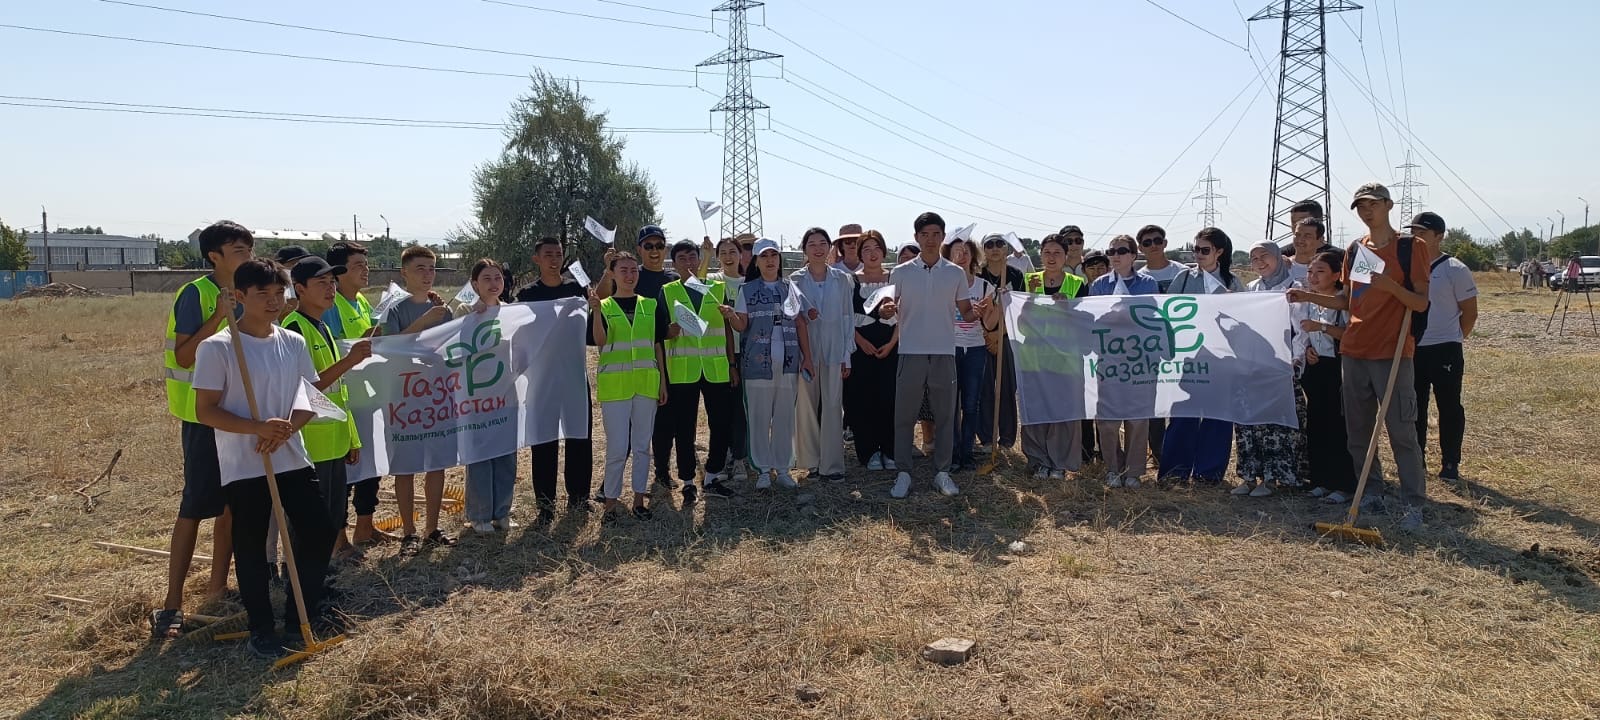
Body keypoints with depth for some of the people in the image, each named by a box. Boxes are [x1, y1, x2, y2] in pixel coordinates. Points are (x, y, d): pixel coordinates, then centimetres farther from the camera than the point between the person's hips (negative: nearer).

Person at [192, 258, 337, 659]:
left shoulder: (294, 343, 6)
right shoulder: (217, 348, -9)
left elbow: (310, 399, 7)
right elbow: (205, 411, -10)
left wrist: (286, 429, -13)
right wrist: (259, 427, -23)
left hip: (293, 459, 5)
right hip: (243, 467, -5)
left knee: (320, 532, 6)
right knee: (251, 549, 5)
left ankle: (301, 612, 25)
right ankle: (261, 629, 20)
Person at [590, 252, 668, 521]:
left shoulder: (650, 306, 9)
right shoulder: (603, 306, 0)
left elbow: (658, 346, 12)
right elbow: (599, 340, -16)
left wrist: (663, 381, 8)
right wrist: (596, 310, -30)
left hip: (646, 384, 3)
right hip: (614, 385, -3)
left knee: (642, 446, 9)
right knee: (617, 448, -2)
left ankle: (639, 499, 19)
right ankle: (611, 501, 12)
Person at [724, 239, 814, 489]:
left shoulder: (789, 288, 10)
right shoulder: (747, 289, 4)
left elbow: (800, 324, 11)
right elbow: (741, 326, -1)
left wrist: (807, 357, 5)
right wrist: (730, 316, -24)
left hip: (787, 362, 2)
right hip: (758, 362, -2)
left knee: (785, 415, 5)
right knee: (759, 416, 1)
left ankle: (782, 468, 15)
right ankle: (764, 470, 11)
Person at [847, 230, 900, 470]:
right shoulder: (851, 281, 5)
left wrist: (891, 343, -8)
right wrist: (862, 342, -10)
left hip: (891, 347, 1)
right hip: (860, 348, 0)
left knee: (889, 399, -3)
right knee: (862, 399, -1)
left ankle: (890, 451, 9)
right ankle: (869, 452, 9)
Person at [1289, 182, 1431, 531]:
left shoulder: (1410, 247, -4)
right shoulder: (1355, 249, 13)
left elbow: (1421, 302, -8)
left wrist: (1390, 284, -25)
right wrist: (1309, 296, 3)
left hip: (1393, 353, -6)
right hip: (1354, 351, 6)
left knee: (1401, 431, -6)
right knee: (1358, 430, 10)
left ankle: (1414, 505, 1)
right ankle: (1372, 494, 22)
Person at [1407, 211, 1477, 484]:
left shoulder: (1455, 270, -7)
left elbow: (1470, 312, -3)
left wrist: (1452, 339, 3)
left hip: (1444, 350, -5)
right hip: (1411, 349, 5)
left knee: (1449, 407, 3)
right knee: (1414, 406, 11)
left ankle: (1450, 464, 12)